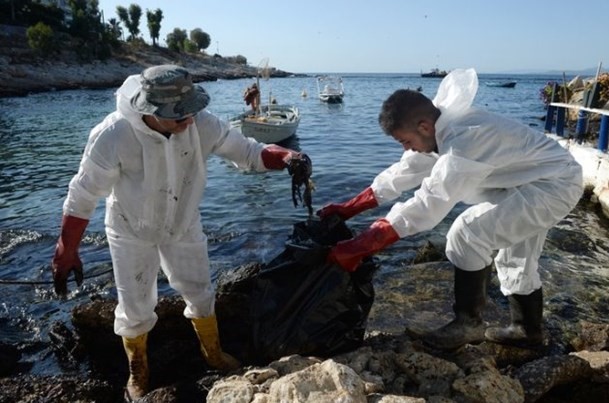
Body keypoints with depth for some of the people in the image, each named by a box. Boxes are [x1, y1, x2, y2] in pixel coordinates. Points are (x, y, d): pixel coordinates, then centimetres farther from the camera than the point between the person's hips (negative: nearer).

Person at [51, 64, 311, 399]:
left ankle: (213, 353, 43)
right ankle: (138, 372, 40)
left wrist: (285, 157, -34)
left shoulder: (201, 124, -24)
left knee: (199, 292, 16)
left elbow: (246, 150, -14)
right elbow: (82, 196, -20)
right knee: (135, 308, 10)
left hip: (183, 224, 3)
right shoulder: (113, 136, -32)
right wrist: (66, 252, -13)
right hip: (132, 232, -2)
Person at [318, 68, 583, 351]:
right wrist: (347, 209, 0)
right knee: (515, 259, 19)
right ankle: (527, 330, 37)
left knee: (467, 234, -18)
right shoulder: (443, 127, -5)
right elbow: (402, 173, 1)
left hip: (555, 185, -10)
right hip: (544, 179, 10)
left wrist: (356, 248, -35)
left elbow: (424, 207, -38)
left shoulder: (462, 142, -36)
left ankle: (468, 323, -1)